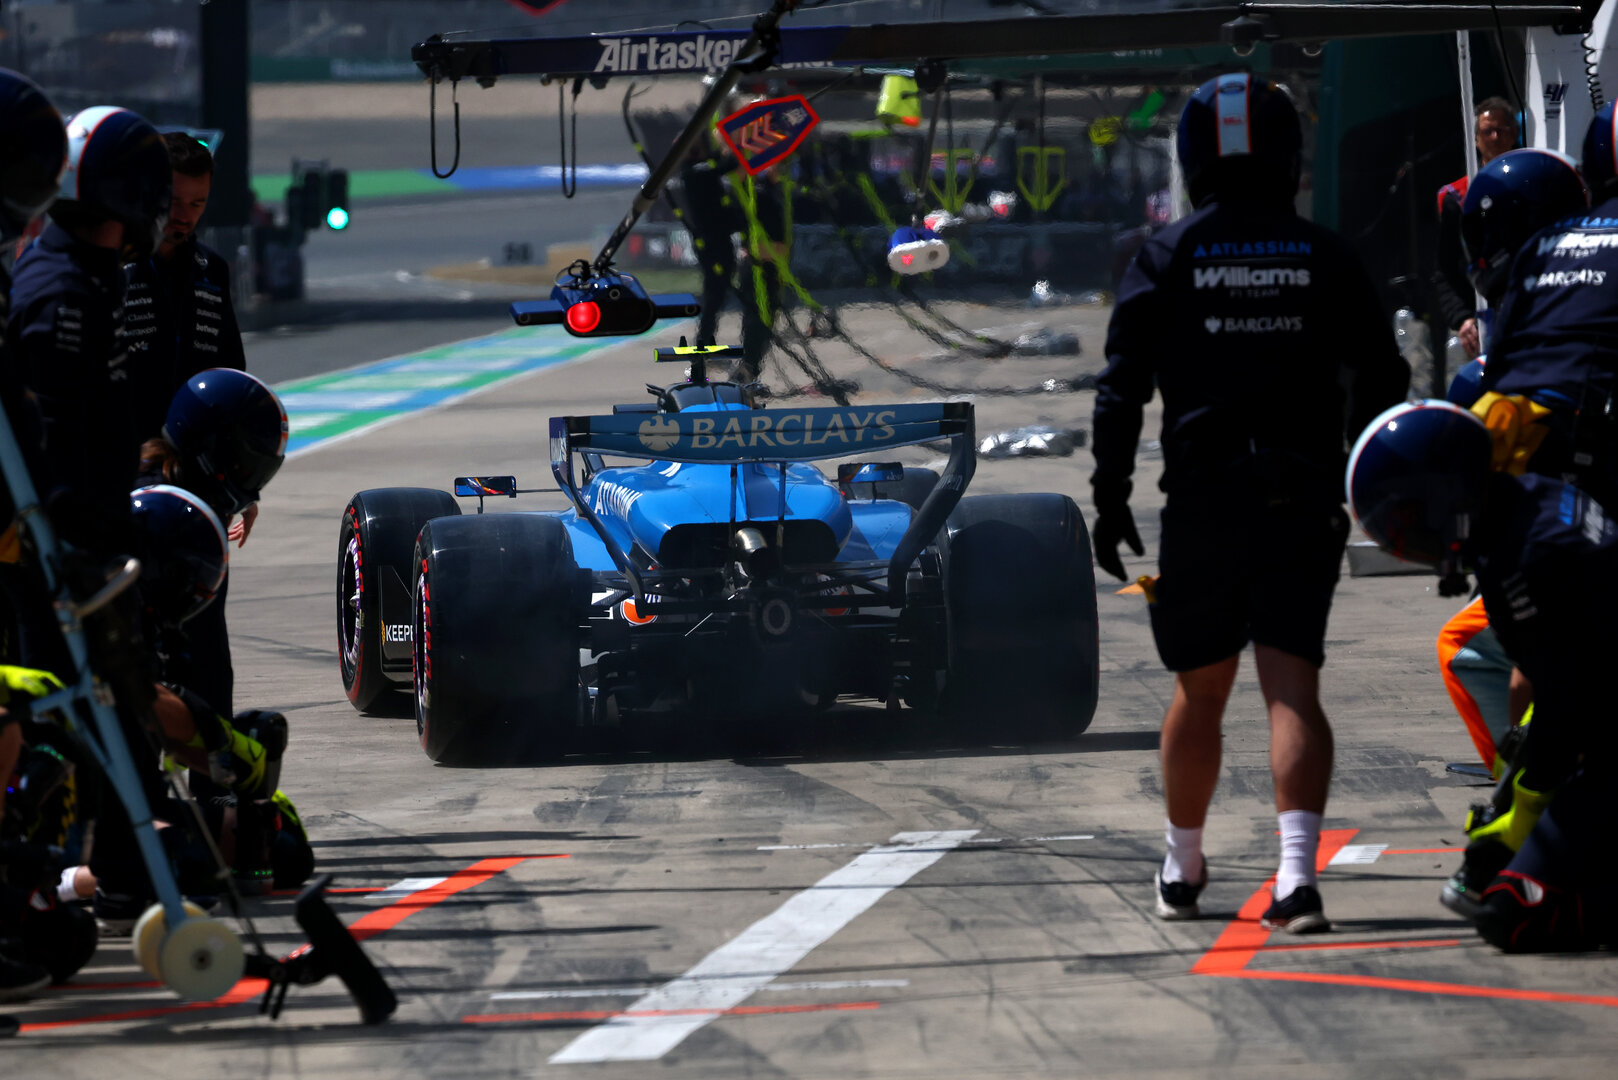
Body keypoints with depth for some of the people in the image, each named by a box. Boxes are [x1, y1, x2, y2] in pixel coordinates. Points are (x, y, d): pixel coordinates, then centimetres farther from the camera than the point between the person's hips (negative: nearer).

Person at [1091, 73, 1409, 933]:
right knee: (1292, 687, -6)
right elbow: (1382, 378, 7)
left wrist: (1110, 500, 2)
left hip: (1203, 499, 0)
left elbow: (1122, 388, -3)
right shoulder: (1325, 259, 4)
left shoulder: (1166, 258, 1)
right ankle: (1296, 877, -22)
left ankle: (1183, 869, 30)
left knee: (1199, 691, 15)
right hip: (1304, 498, 0)